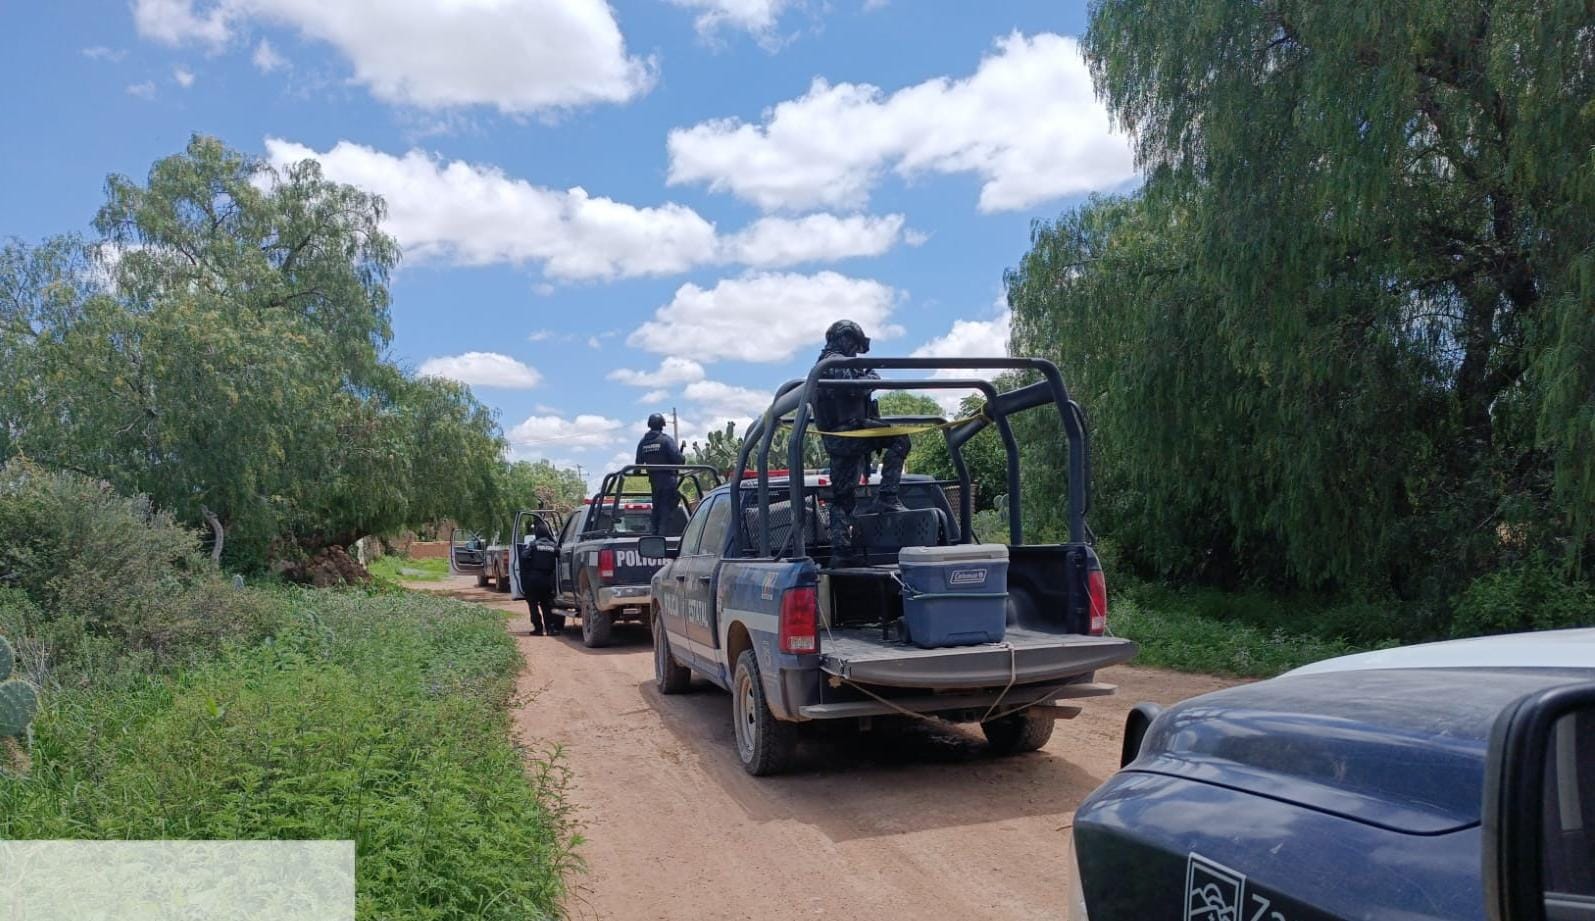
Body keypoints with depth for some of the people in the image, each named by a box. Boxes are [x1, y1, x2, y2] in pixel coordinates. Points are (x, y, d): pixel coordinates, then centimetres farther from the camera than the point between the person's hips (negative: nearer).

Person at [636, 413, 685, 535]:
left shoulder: (642, 442, 8)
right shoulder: (666, 440, -10)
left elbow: (638, 464, 11)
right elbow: (677, 458, -18)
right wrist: (684, 458, 3)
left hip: (653, 481, 5)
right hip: (668, 480, -5)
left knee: (656, 507, 17)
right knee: (667, 507, -1)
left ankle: (652, 531, 15)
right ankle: (662, 532, -6)